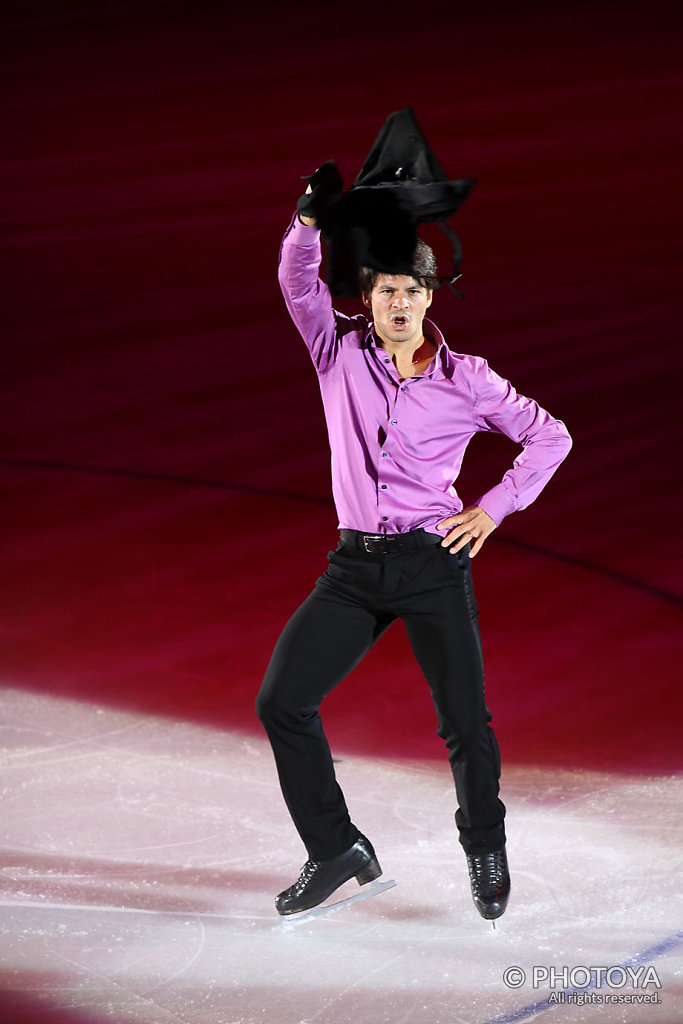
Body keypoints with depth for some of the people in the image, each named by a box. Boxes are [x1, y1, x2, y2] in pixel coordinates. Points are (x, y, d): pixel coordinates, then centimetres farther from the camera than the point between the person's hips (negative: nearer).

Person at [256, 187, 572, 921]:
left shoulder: (465, 379, -1)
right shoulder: (341, 353, 4)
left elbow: (549, 436, 5)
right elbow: (298, 284, -8)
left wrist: (495, 508, 0)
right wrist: (310, 220, -23)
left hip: (433, 564, -2)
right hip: (356, 565, 2)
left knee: (464, 721, 0)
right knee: (280, 701, -4)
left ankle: (485, 847, 28)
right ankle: (336, 849, 11)